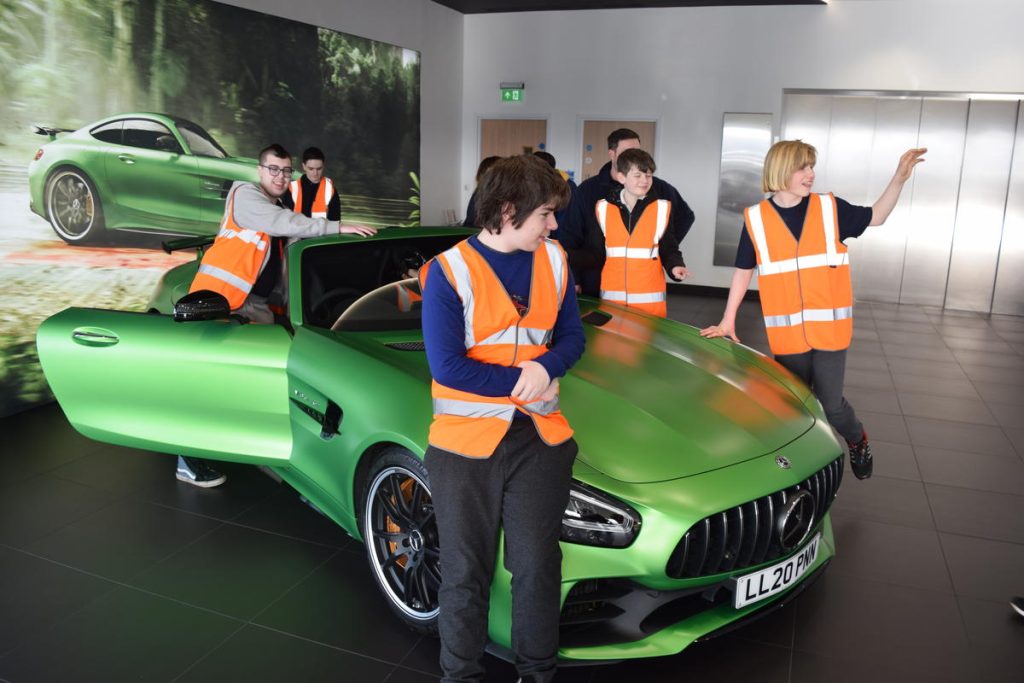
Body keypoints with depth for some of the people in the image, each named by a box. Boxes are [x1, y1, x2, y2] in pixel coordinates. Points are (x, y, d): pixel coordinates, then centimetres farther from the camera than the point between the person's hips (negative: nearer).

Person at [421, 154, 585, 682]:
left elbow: (571, 337, 7)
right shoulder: (448, 272, -12)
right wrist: (523, 380, -13)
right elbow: (446, 367, -16)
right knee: (466, 574, 11)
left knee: (538, 567, 13)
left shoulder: (554, 261, 3)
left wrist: (546, 369, -15)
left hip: (539, 436, 4)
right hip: (466, 442, -3)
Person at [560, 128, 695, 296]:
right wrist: (572, 281, -3)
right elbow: (569, 238, 2)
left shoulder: (658, 188, 2)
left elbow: (685, 216, 18)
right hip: (595, 286, 0)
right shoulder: (587, 190, 1)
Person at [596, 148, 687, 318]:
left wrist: (675, 267, -13)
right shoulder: (604, 208, 3)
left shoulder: (661, 208, -1)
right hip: (611, 296, 1)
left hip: (649, 297, -1)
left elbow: (669, 249, 5)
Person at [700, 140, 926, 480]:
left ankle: (858, 440, 34)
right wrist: (728, 321, 5)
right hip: (786, 332, 0)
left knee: (830, 405, 2)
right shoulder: (756, 218, -1)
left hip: (829, 328, 0)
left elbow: (875, 216, 14)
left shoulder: (830, 208, 1)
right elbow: (743, 271, 5)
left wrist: (899, 177, 0)